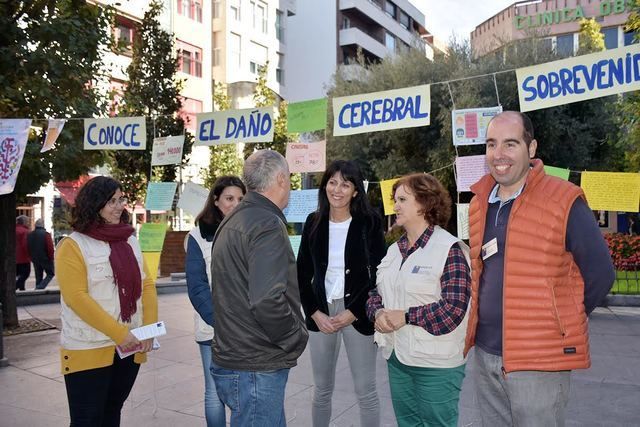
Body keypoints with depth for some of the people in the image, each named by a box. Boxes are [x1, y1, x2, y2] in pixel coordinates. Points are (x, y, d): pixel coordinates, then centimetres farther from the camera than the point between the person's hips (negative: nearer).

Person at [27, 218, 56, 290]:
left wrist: (32, 257, 19)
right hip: (45, 259, -6)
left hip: (35, 259, 6)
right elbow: (50, 248, -17)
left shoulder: (30, 235, 5)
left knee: (38, 276, 14)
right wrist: (51, 258, -6)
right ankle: (40, 287, -13)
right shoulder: (46, 234, -14)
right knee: (50, 274, 5)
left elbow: (28, 247, 11)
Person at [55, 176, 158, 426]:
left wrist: (149, 328, -6)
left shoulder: (129, 240, 8)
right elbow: (76, 297, -17)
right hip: (88, 350, -5)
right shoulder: (73, 245, -9)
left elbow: (146, 285, 7)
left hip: (130, 347, 5)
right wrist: (118, 333, -20)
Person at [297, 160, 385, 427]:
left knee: (365, 391, 6)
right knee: (322, 389, 14)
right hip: (320, 312, 3)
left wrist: (353, 313, -13)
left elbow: (379, 274, -7)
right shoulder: (314, 223, 2)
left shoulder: (369, 223, -6)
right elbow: (302, 275, 5)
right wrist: (315, 313, -6)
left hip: (358, 313, -2)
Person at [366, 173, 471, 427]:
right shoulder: (395, 250, 10)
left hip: (435, 364, -7)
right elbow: (377, 292, 14)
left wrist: (406, 316, -19)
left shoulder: (450, 249, -14)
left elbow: (454, 308, -21)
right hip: (396, 358, 7)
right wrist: (378, 312, -8)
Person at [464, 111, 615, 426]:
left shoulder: (564, 201, -13)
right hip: (484, 354, 6)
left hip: (538, 361, -6)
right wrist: (485, 324, 13)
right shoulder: (479, 203, 6)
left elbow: (600, 273, -6)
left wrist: (560, 322, 1)